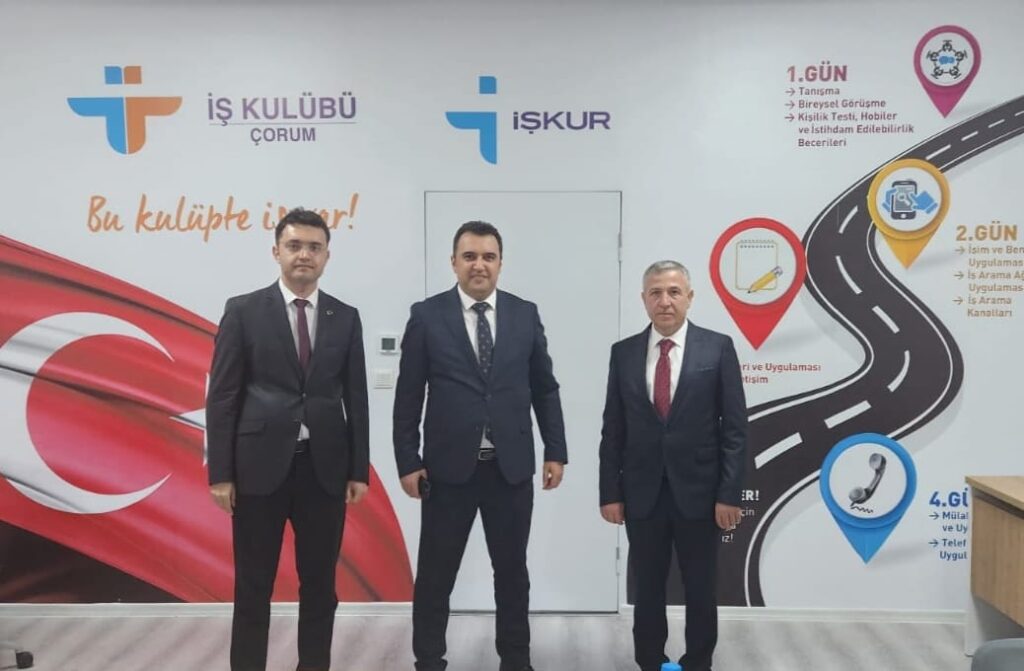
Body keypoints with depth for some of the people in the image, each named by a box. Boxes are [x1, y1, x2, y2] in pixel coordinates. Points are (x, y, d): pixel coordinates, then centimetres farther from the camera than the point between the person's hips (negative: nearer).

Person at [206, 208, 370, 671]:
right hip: (260, 466, -2)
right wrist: (220, 472, -7)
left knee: (319, 585, 12)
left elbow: (356, 399, 7)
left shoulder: (346, 318, 7)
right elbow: (221, 396, -2)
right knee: (253, 588, 8)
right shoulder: (243, 311, 0)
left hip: (325, 468, 2)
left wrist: (359, 470, 3)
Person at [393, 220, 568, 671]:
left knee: (512, 570, 14)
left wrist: (555, 451, 4)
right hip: (448, 467, -2)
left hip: (512, 467, 2)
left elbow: (545, 388, 8)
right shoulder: (426, 316, -2)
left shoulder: (525, 314, 4)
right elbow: (408, 395, -1)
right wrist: (407, 460, -5)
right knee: (435, 573, 9)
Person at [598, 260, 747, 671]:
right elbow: (613, 430, 4)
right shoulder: (624, 352, 3)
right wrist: (610, 492, -1)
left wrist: (729, 493, -8)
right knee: (648, 590, 12)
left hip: (698, 492, -1)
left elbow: (734, 428, -4)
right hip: (642, 494, 2)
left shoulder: (718, 348, -2)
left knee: (701, 591, 12)